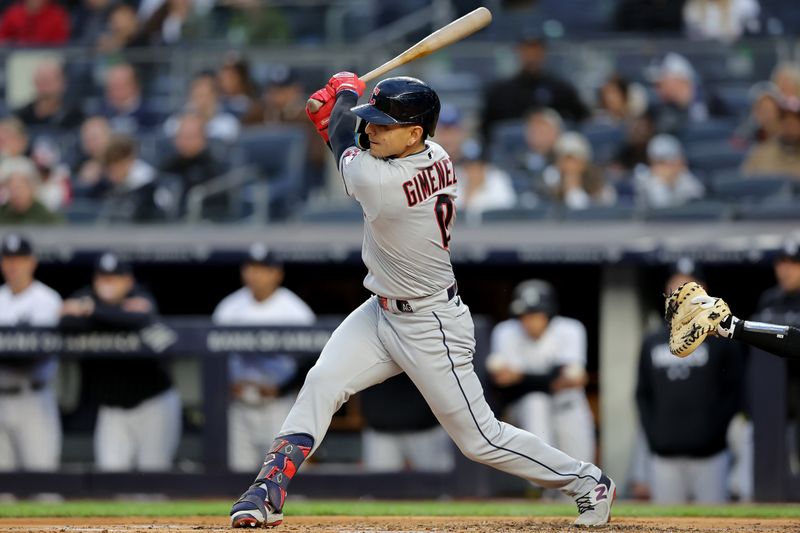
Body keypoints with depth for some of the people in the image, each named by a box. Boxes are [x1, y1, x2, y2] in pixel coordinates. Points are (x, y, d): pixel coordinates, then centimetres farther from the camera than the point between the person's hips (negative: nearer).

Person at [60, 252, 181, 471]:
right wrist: (121, 313, -23)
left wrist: (92, 311, -37)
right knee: (110, 469, -7)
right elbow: (67, 322, -21)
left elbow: (140, 320, -33)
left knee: (154, 472, -3)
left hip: (153, 403, -3)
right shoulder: (86, 298, 0)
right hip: (112, 409, 3)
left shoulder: (141, 299, -9)